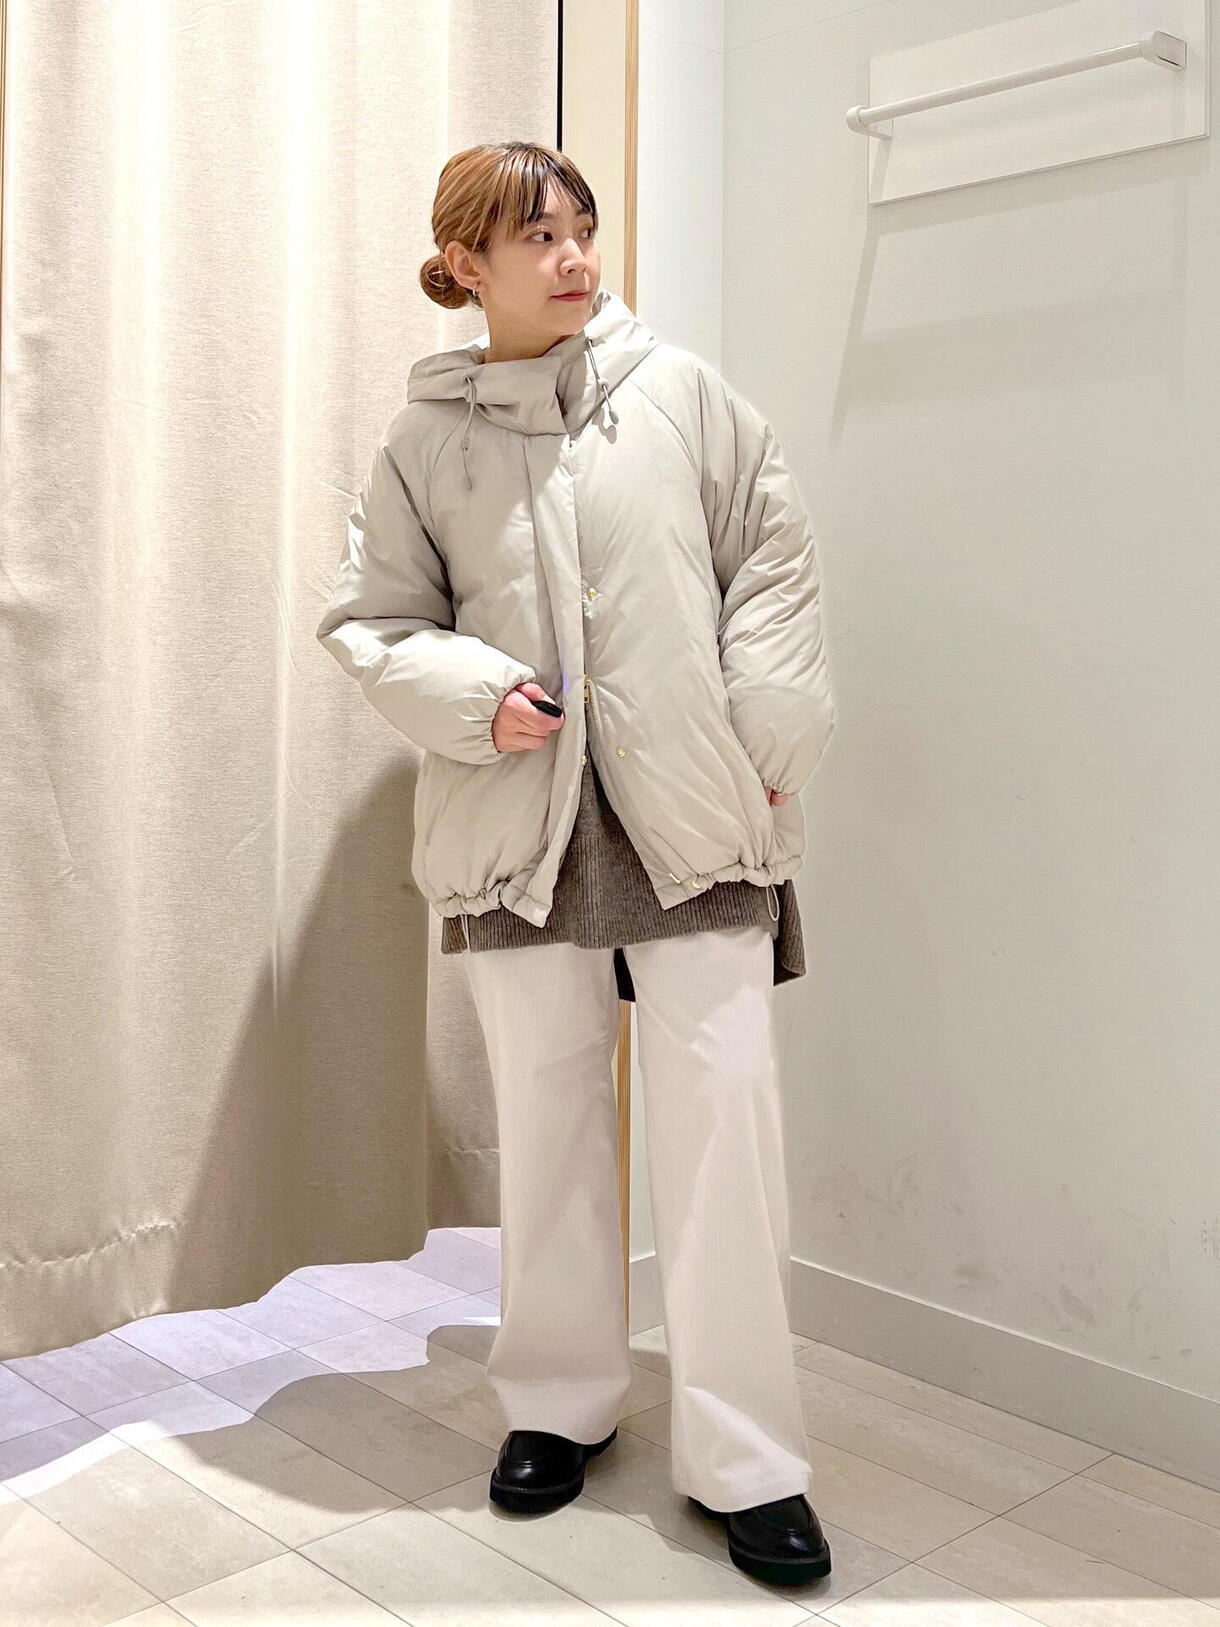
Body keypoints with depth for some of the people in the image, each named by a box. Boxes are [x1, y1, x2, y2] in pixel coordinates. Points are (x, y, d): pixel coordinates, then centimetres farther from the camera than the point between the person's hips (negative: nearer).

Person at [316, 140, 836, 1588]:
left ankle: (744, 1458, 10)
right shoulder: (424, 437, 5)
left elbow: (775, 561, 6)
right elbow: (368, 619, 8)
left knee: (723, 1114, -3)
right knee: (545, 1118, 11)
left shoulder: (682, 392, 4)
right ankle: (560, 1401, 32)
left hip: (693, 815, 0)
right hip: (520, 818, 1)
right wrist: (477, 697, -9)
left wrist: (767, 741, -1)